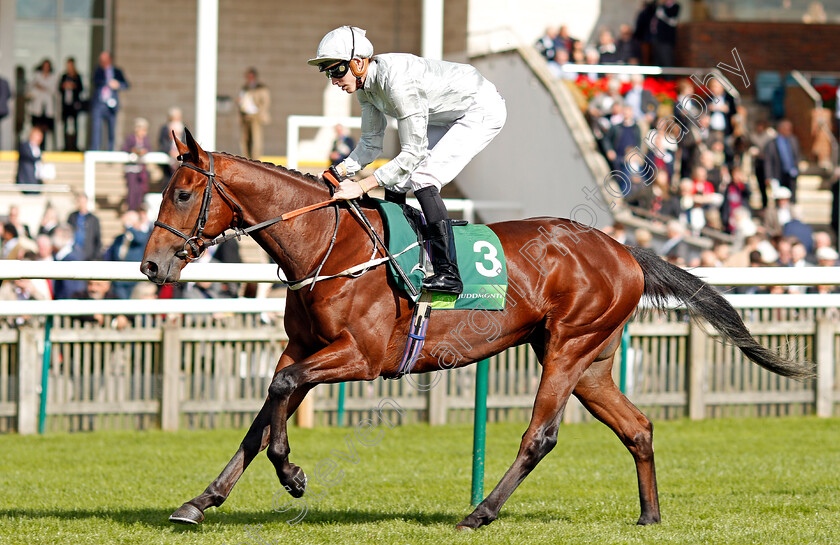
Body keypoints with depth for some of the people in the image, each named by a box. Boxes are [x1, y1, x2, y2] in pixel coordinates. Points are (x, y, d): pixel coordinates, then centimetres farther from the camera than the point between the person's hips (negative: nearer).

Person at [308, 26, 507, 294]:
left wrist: (362, 186, -34)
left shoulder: (397, 82, -34)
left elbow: (414, 153, -33)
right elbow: (371, 143, 4)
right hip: (447, 118, 10)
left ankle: (448, 273, -22)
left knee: (422, 178, -22)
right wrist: (339, 171, -13)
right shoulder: (364, 84, -6)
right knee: (396, 181, 5)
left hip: (483, 110, -10)